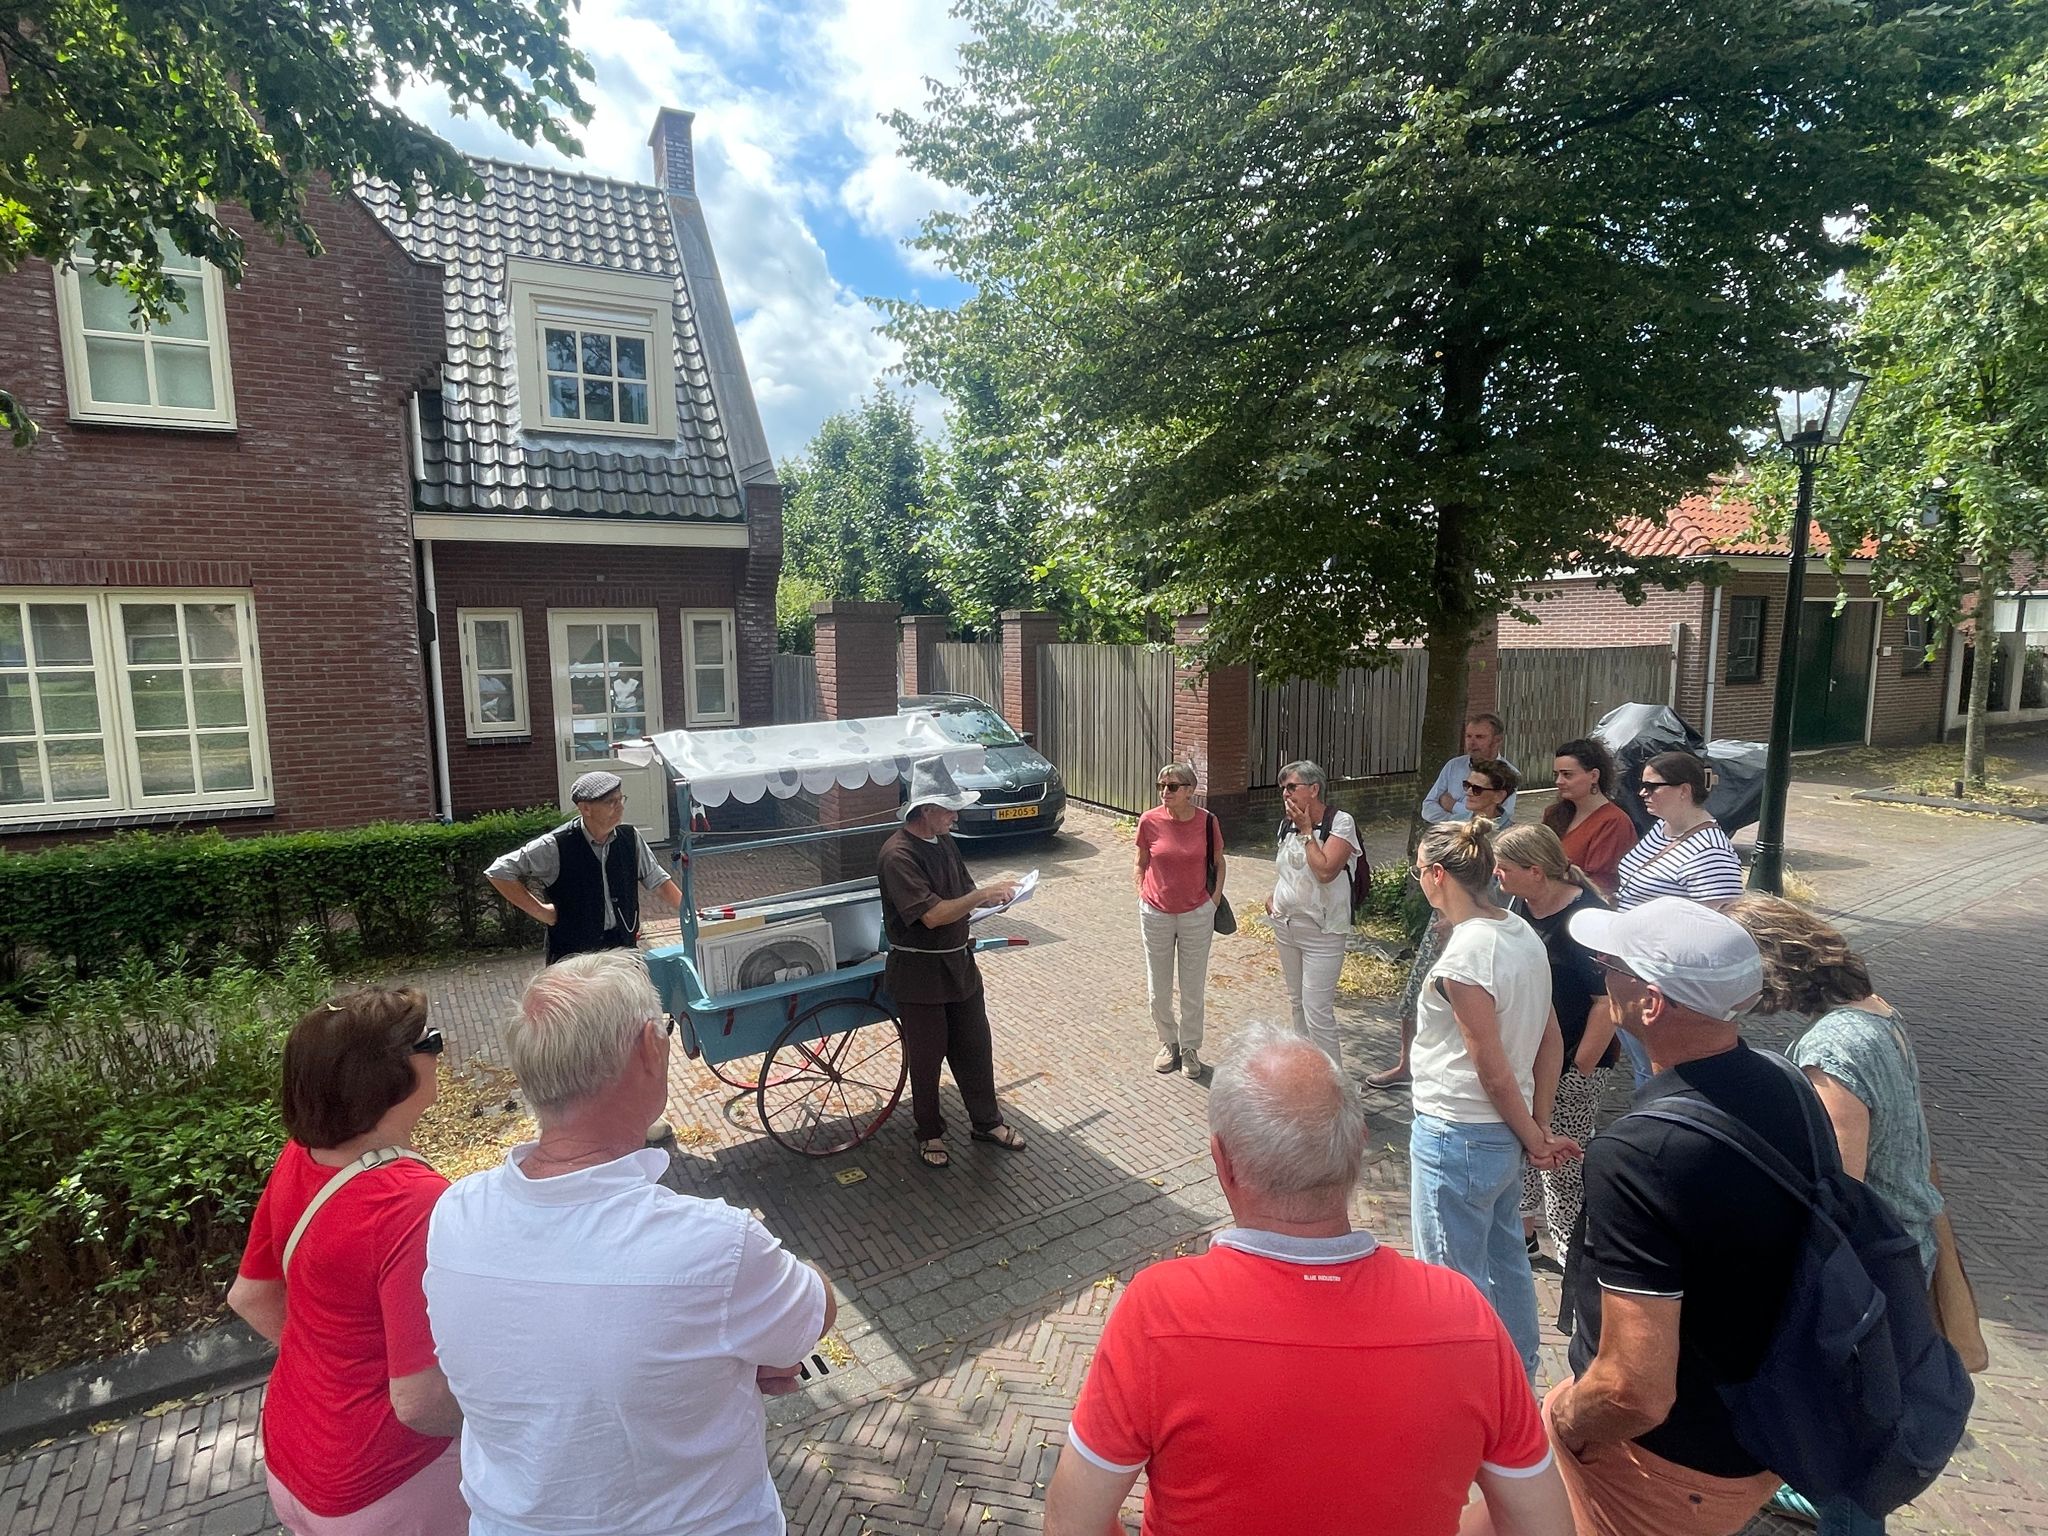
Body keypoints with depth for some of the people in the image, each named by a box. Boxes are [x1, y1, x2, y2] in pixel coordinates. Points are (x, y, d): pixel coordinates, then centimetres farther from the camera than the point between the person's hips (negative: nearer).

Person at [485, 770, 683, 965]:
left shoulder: (629, 837, -2)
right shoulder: (555, 847, -16)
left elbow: (657, 881, 10)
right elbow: (498, 872, -10)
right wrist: (539, 911, -12)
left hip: (623, 948, 4)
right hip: (573, 955, -4)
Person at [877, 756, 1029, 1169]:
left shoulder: (943, 843, 5)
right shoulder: (897, 855, -22)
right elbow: (932, 915, -28)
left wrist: (993, 897, -5)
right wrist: (983, 895, -25)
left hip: (959, 964, 7)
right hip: (920, 973, -7)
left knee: (975, 1048, 17)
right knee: (926, 1057, 9)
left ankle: (986, 1121, 34)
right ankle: (930, 1134, 28)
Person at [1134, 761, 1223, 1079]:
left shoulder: (1206, 821, -10)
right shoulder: (1150, 821, -10)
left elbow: (1218, 862, 6)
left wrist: (1215, 899, 0)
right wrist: (1144, 898, 0)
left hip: (1197, 916, -1)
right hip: (1156, 915, 1)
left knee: (1193, 990, 11)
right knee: (1157, 991, 12)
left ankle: (1190, 1048, 30)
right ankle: (1168, 1043, 34)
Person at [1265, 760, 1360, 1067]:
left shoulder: (1340, 822, -14)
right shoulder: (1288, 825, 7)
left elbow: (1325, 871, -26)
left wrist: (1307, 831, -18)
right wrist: (1273, 895, 6)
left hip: (1322, 932, -7)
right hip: (1285, 925, 8)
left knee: (1317, 1010, -8)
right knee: (1297, 1001, 18)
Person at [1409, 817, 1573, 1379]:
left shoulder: (1463, 956, -26)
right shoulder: (1523, 933, 0)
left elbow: (1494, 1071, -20)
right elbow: (1551, 1042, 6)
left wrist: (1534, 1140, -6)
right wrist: (1539, 1126, 10)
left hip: (1456, 1138, -9)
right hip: (1503, 1135, 9)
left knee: (1454, 1278, 9)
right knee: (1506, 1259, 25)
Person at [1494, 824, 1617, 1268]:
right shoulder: (1520, 904, 0)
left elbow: (1608, 1001, -22)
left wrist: (1581, 1069, -18)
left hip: (1569, 1067, -8)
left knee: (1562, 1165, 2)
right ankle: (1524, 1232, 38)